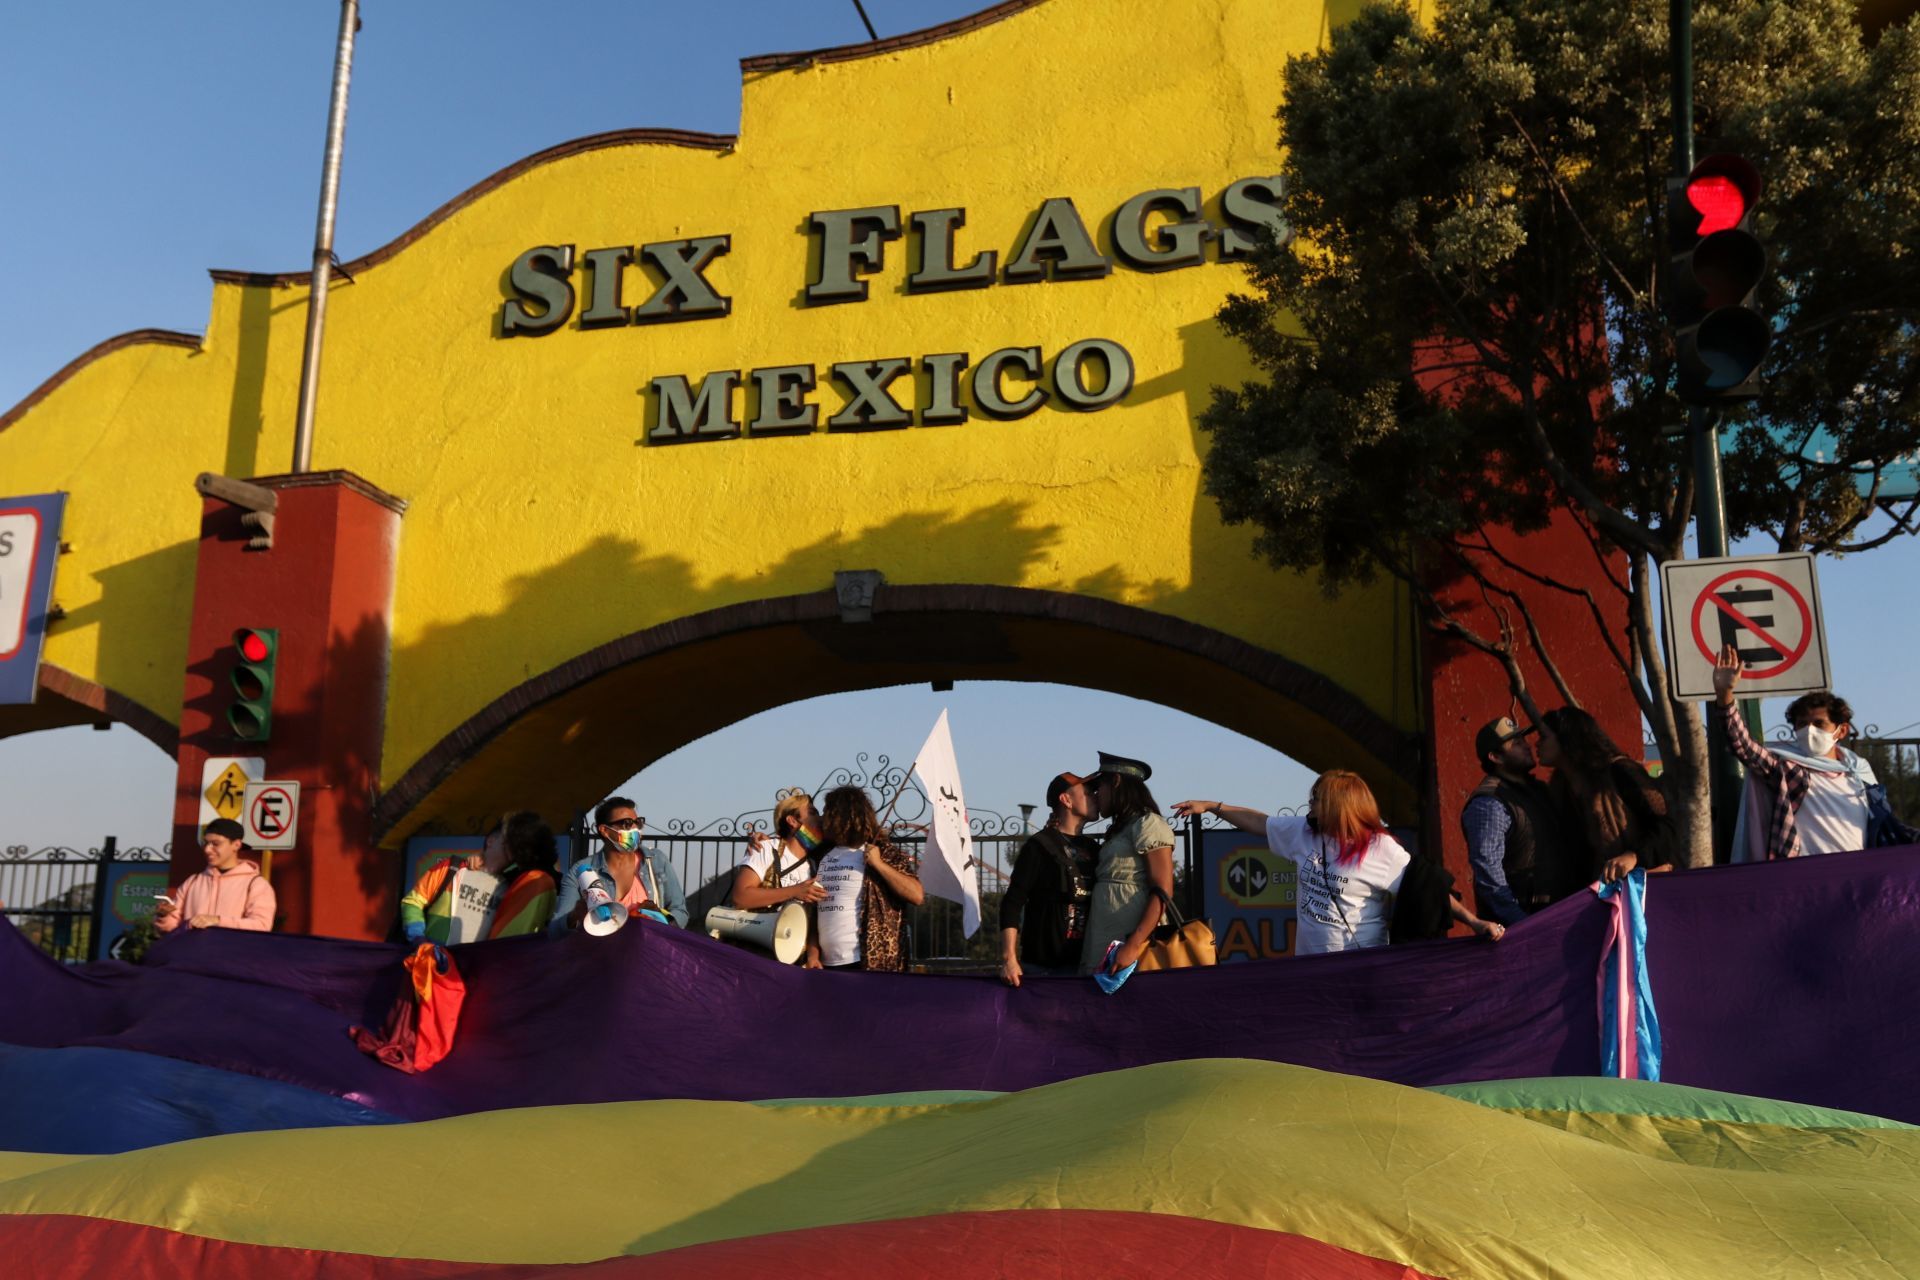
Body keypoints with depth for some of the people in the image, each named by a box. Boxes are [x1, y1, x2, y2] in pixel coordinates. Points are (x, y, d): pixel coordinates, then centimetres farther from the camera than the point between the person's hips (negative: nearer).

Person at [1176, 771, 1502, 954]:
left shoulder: (1381, 850, -14)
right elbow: (1259, 822, 15)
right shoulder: (1302, 832, 3)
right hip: (1310, 967, 6)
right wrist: (1211, 806, 17)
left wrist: (1474, 921, -22)